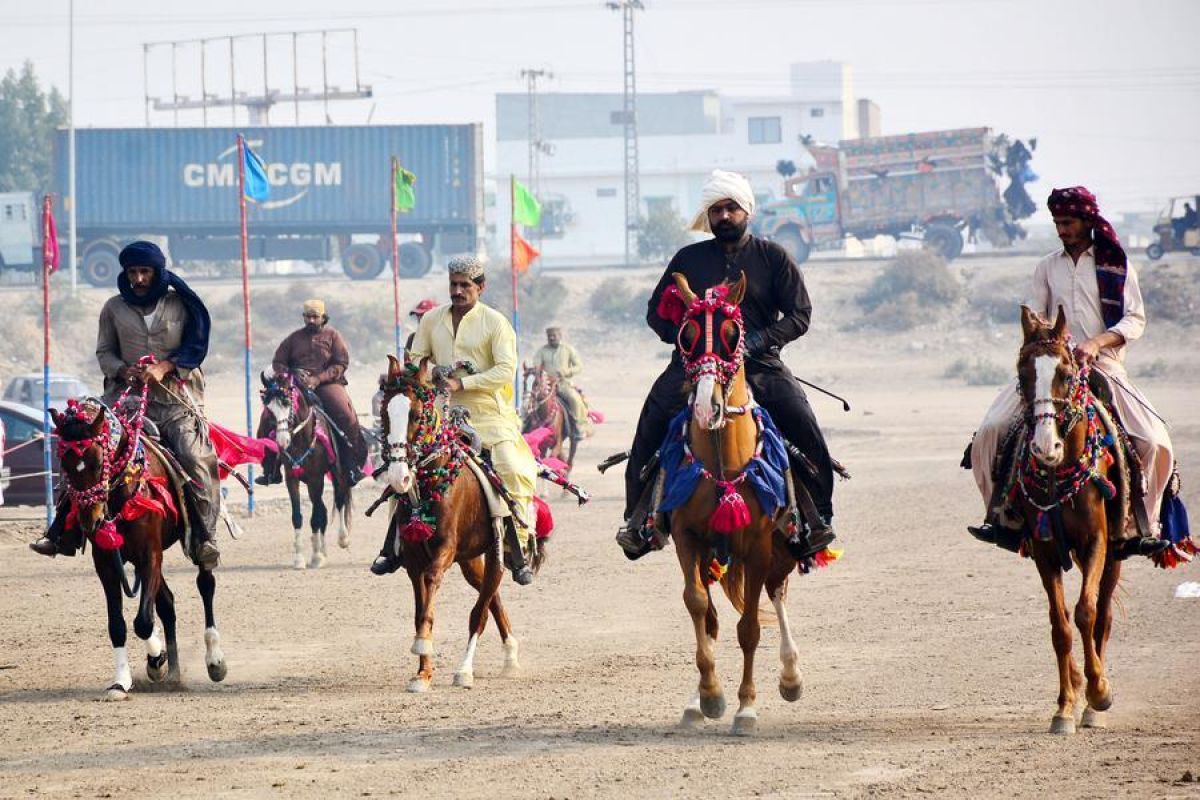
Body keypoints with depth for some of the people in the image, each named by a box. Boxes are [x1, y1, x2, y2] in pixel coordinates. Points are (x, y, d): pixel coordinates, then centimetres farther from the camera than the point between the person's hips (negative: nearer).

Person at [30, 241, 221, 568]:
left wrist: (164, 367, -13)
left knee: (195, 457, -22)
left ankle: (204, 539, -16)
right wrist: (122, 370, -9)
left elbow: (196, 347, 3)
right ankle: (62, 531, -6)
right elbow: (104, 351, 13)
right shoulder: (115, 308, 10)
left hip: (176, 398, -2)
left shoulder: (180, 304, 5)